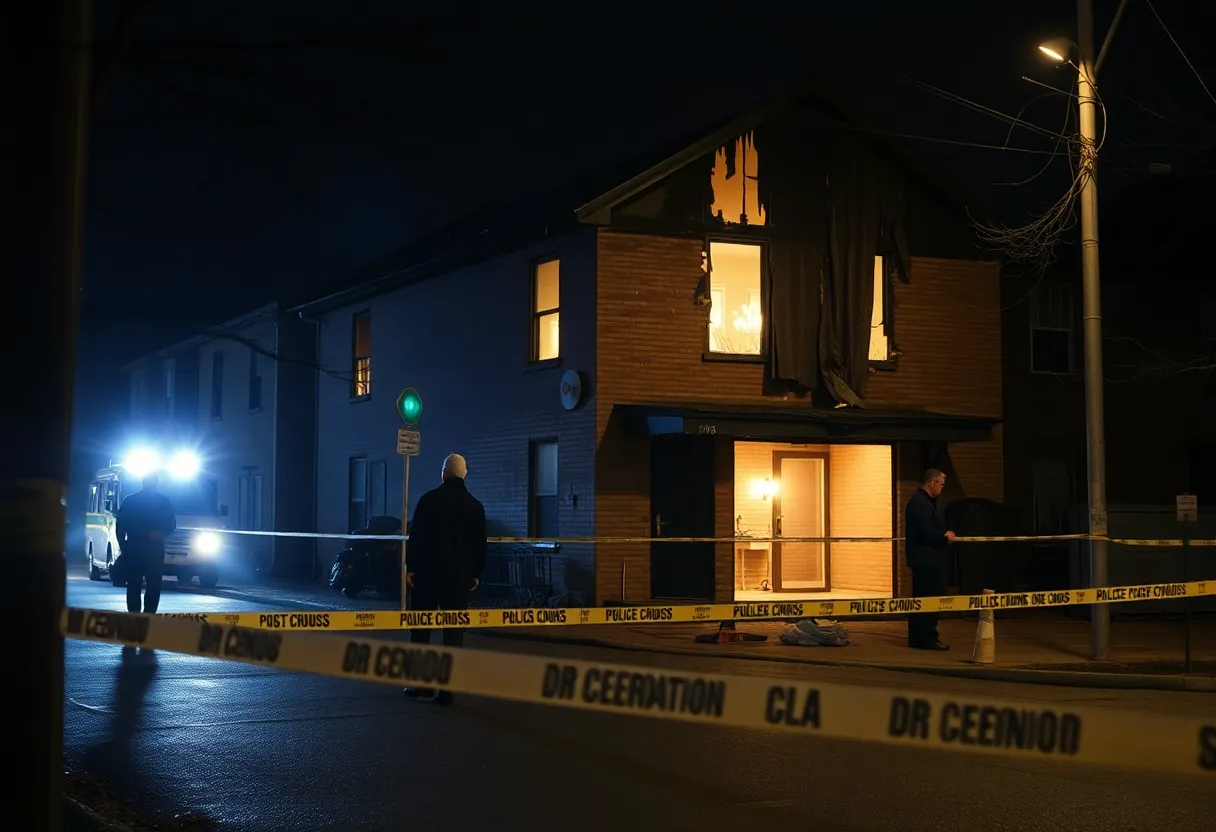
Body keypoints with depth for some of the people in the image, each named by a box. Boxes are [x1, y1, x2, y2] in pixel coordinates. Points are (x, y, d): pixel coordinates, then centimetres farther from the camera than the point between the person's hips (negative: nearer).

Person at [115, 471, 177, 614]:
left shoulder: (163, 501, 10)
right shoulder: (130, 501, 7)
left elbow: (171, 524, 9)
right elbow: (120, 525, 6)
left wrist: (161, 533, -12)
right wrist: (123, 546, -4)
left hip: (155, 550, 1)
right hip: (133, 550, -1)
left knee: (154, 586, -4)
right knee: (134, 585, -2)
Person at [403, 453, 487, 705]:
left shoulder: (429, 499, -4)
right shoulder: (475, 506, 4)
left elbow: (415, 536, -7)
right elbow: (480, 544, 7)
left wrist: (410, 567, -3)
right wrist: (476, 574, 14)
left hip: (428, 573, -2)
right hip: (459, 577, 2)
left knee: (421, 628, 10)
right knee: (453, 632, 3)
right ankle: (446, 689, -1)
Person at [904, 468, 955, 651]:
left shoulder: (923, 501, 18)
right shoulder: (921, 503, -16)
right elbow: (927, 533, -24)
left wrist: (945, 534, 3)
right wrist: (946, 536, -8)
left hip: (925, 560, 11)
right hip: (927, 561, -11)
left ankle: (917, 638, 18)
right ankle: (927, 638, -8)